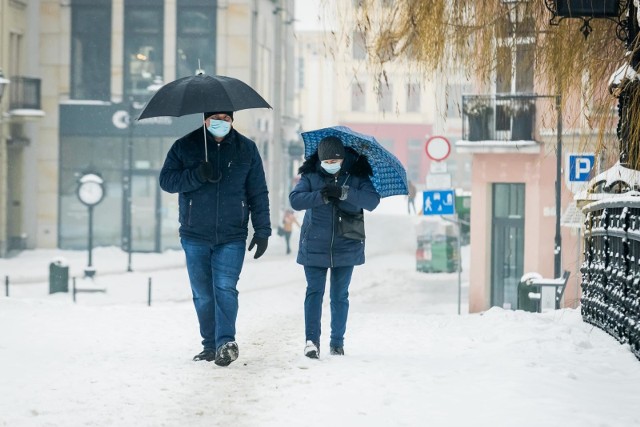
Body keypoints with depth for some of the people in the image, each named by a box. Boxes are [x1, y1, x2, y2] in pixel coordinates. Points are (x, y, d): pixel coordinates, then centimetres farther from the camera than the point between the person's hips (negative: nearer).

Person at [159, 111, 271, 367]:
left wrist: (262, 230, 2)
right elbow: (166, 180, -2)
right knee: (203, 294, 4)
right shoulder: (185, 147, 5)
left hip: (232, 237, -1)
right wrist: (197, 175, -18)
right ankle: (210, 345, 13)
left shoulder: (246, 149, 7)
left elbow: (258, 193, 8)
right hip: (195, 235, 1)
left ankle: (226, 343, -22)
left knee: (225, 288, -15)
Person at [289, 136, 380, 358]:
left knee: (340, 295, 8)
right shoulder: (311, 175, -2)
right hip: (315, 246, -1)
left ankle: (337, 341, 17)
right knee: (315, 292, -8)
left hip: (346, 246, 1)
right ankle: (311, 340, -10)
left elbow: (372, 201, -15)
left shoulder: (356, 176, -2)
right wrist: (320, 197, -30)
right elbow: (295, 199, -14)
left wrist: (343, 193, -28)